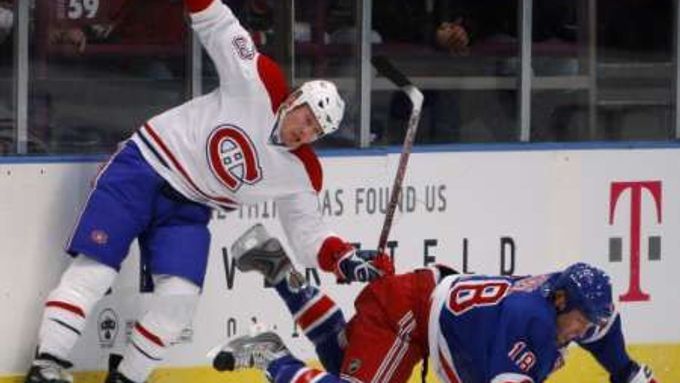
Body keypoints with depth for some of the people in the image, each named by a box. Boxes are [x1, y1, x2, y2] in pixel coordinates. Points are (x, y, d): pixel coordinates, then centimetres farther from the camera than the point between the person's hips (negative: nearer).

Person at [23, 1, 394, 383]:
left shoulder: (301, 174, -1)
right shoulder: (256, 83, -13)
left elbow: (308, 233, 4)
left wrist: (347, 259, -13)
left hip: (187, 210, 5)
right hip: (143, 167, -5)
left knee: (181, 296, -13)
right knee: (95, 268, -12)